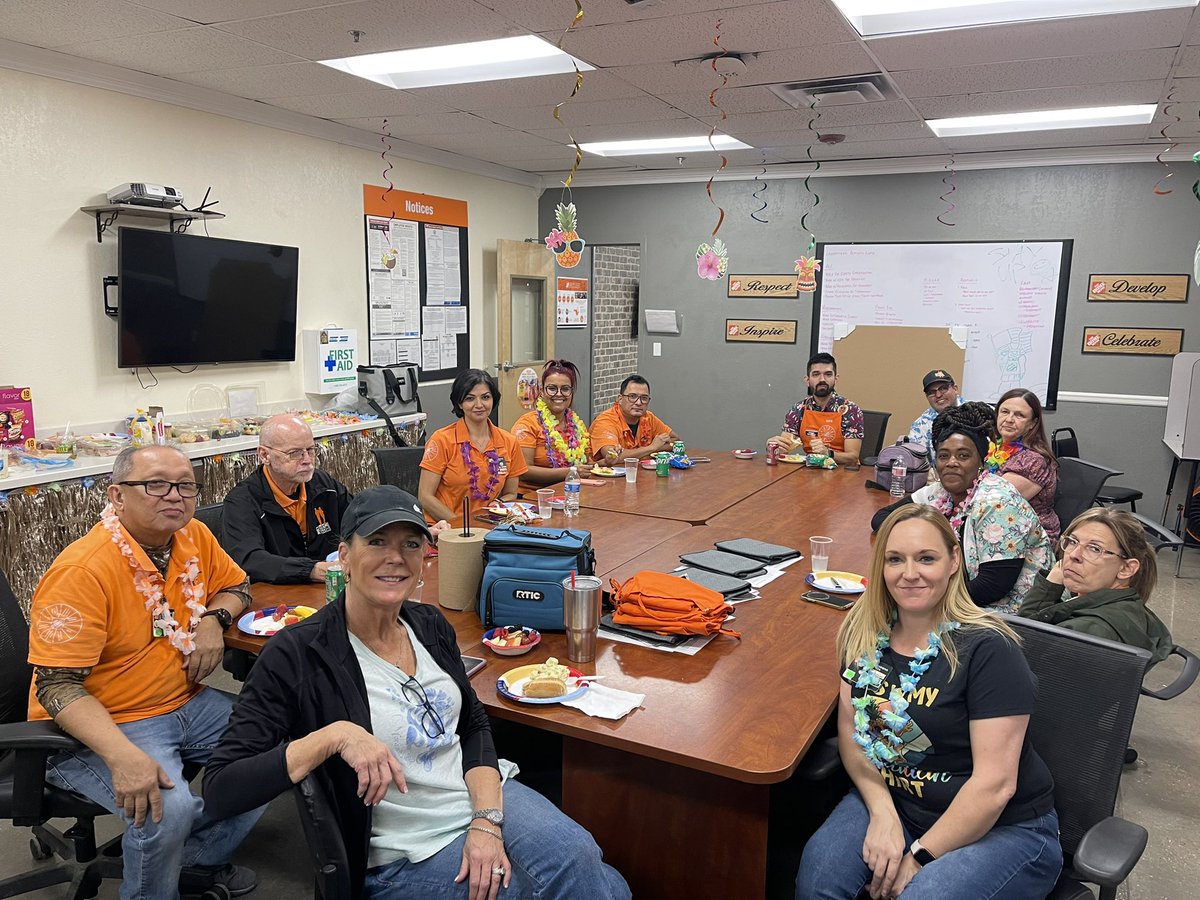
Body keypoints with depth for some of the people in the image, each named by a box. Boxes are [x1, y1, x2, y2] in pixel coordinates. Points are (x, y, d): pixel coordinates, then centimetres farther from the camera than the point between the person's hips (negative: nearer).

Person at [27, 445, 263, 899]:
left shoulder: (195, 537, -2)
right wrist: (123, 755, -36)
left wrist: (213, 619, -7)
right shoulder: (82, 572, -23)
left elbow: (236, 586, 17)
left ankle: (198, 859, 17)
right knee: (168, 808, -31)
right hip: (100, 725, -7)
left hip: (186, 704, 8)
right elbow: (56, 685, -23)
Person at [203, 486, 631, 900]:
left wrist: (488, 820, -10)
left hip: (486, 797, 6)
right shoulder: (296, 656, -16)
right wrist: (334, 735, -31)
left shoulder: (430, 625, 3)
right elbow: (220, 788, -19)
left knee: (581, 860, -21)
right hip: (406, 855, -5)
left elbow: (474, 727, 7)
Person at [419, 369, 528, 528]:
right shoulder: (442, 440, -3)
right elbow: (425, 496, -4)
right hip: (444, 527, -3)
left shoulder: (509, 442, 8)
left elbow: (510, 494, 17)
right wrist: (460, 523, -14)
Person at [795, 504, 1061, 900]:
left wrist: (920, 857, -15)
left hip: (1003, 827, -4)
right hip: (897, 801, 4)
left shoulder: (988, 649, -19)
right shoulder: (864, 633, -2)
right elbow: (850, 729, 1)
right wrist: (883, 812, -13)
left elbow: (994, 785, -19)